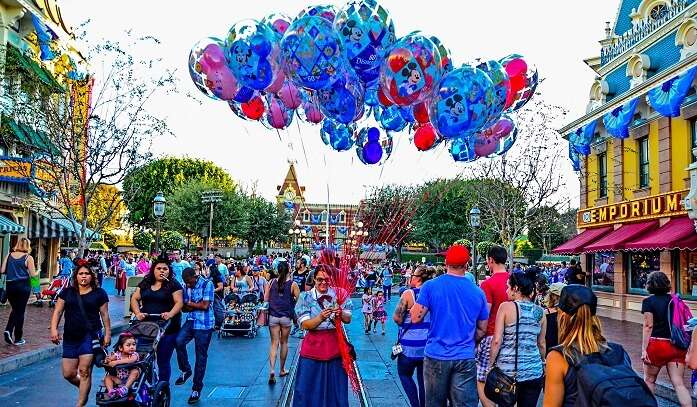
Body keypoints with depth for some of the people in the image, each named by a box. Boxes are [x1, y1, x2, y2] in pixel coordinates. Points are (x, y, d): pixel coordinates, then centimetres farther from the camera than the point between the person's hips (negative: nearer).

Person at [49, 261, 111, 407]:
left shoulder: (99, 293, 3)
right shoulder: (67, 292, 9)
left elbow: (104, 314, 4)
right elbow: (57, 311, 6)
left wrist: (107, 333, 1)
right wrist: (53, 329, -7)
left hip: (90, 335, -3)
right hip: (70, 337, 3)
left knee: (84, 371, -8)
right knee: (68, 374, 5)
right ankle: (85, 388, 35)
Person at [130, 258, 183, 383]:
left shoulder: (173, 285, -1)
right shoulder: (145, 284, 11)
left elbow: (179, 302, -9)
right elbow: (134, 299, 9)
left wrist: (170, 314, -26)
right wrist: (137, 313, -8)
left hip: (167, 328, -4)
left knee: (163, 361, 2)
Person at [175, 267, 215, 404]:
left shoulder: (207, 284, -9)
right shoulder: (187, 287, 9)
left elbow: (205, 305, -15)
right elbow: (184, 307, 7)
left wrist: (190, 303, -4)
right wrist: (198, 304, -11)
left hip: (204, 325, -5)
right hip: (190, 322, 5)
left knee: (201, 356, 2)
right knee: (179, 341, -23)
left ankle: (197, 388, 16)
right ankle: (185, 370, 2)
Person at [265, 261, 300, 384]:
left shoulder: (271, 282, -2)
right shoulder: (293, 284, -6)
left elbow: (265, 299, 0)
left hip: (273, 316, 1)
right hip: (286, 316, -1)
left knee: (274, 343, 4)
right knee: (284, 343, 15)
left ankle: (272, 370, -13)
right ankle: (282, 370, 26)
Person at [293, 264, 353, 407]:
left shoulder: (338, 295, 1)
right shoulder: (306, 297, -5)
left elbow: (348, 319, 3)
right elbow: (304, 324, -10)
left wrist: (341, 313, -18)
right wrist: (321, 317, -26)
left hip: (335, 344, 2)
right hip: (313, 346, -2)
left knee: (336, 387, 11)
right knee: (309, 387, 4)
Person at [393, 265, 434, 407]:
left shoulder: (408, 293, -12)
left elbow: (397, 317, -12)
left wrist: (405, 324, 6)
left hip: (410, 345, -4)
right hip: (428, 344, 4)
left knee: (405, 375, 15)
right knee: (423, 379, 14)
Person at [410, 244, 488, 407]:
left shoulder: (430, 286, -7)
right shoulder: (478, 292, 2)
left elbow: (415, 318, -7)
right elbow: (482, 330, 9)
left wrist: (414, 307, 13)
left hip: (436, 356, -1)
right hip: (465, 358, 1)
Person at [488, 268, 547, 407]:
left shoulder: (506, 307, -8)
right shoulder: (540, 312, 3)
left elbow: (497, 341, -10)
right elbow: (541, 344, 10)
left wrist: (491, 364, -1)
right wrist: (543, 363, 25)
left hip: (507, 369, -3)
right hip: (534, 371, 3)